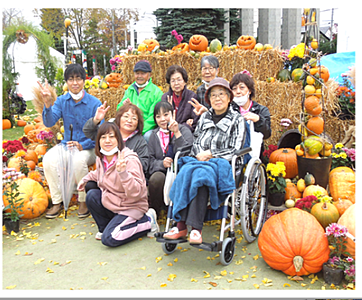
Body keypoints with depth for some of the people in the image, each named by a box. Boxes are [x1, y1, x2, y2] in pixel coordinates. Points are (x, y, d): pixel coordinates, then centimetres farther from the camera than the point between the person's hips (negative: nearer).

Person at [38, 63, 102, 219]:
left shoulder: (95, 103, -7)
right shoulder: (61, 101, 4)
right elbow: (49, 123, -8)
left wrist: (82, 145, -25)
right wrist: (47, 104, -26)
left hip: (89, 147, -3)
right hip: (66, 144, 4)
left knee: (79, 160, -36)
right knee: (49, 158, -25)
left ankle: (83, 201, -12)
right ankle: (57, 202, -10)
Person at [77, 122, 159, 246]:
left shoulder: (130, 160, -24)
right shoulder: (101, 158, 0)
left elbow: (136, 193, -33)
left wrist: (123, 172, -43)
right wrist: (86, 178, 17)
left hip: (131, 207, -8)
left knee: (108, 239, -19)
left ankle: (147, 221, -2)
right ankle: (104, 227, 11)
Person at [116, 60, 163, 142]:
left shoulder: (156, 92, -1)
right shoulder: (130, 90, 17)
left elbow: (153, 118, -10)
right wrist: (123, 105, -7)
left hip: (148, 129, -4)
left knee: (148, 136, -37)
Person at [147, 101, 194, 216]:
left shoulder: (184, 130, 3)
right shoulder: (154, 135, 15)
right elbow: (150, 160, 10)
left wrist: (177, 133, -20)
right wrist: (161, 163, -12)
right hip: (160, 172, 2)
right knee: (157, 178, -32)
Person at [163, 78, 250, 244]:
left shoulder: (237, 120, 8)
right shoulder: (204, 117, 22)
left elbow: (235, 150, -1)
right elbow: (195, 142, 19)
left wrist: (210, 154, -8)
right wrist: (199, 154, -4)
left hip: (222, 164, -4)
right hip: (199, 161, 4)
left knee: (200, 175, -37)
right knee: (184, 173, -31)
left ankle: (196, 229, -38)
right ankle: (181, 225, -33)